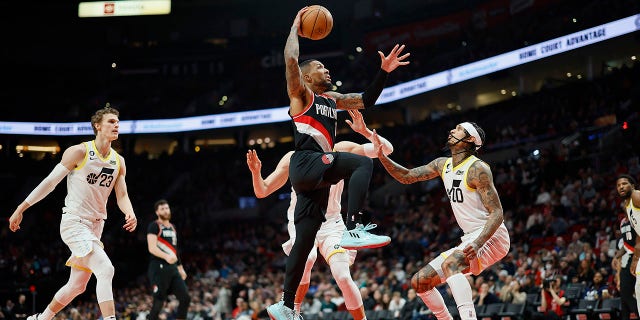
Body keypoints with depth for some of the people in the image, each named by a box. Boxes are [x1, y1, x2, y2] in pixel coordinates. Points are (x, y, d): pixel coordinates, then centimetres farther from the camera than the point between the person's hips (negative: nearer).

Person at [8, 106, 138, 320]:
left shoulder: (119, 161, 8)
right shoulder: (79, 152, -10)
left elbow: (122, 196, 8)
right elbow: (50, 182, -6)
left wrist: (130, 214, -16)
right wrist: (21, 209, -4)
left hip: (96, 226, 7)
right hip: (74, 222, -7)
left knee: (77, 286, 14)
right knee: (106, 270, -25)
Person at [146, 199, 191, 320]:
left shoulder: (172, 227, 20)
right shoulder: (154, 226, -5)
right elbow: (152, 248, -16)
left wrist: (180, 267, 25)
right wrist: (166, 256, -31)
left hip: (172, 267, 8)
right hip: (159, 268, -8)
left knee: (185, 298, -1)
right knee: (159, 301, -10)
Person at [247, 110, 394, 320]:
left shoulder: (339, 151, -3)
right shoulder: (293, 159, -5)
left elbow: (386, 149, -7)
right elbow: (262, 192, -5)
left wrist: (364, 131, -23)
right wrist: (256, 172, -26)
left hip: (331, 224, 1)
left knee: (343, 277, -18)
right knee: (307, 258, -34)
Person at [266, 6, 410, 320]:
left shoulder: (332, 100, 27)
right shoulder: (300, 93, 5)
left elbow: (365, 100, 29)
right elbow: (291, 59, -10)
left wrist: (384, 71, 18)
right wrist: (296, 27, 2)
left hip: (316, 176, 8)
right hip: (306, 163, -8)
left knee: (304, 241, 6)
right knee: (363, 163, -26)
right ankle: (353, 231, -37)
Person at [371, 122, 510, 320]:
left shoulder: (477, 169, -15)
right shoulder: (443, 165, 10)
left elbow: (497, 214, -20)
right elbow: (406, 177, 17)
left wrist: (478, 243, -35)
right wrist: (381, 155, 3)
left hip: (492, 237, -9)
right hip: (471, 239, 9)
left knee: (450, 263, -37)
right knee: (419, 282, 6)